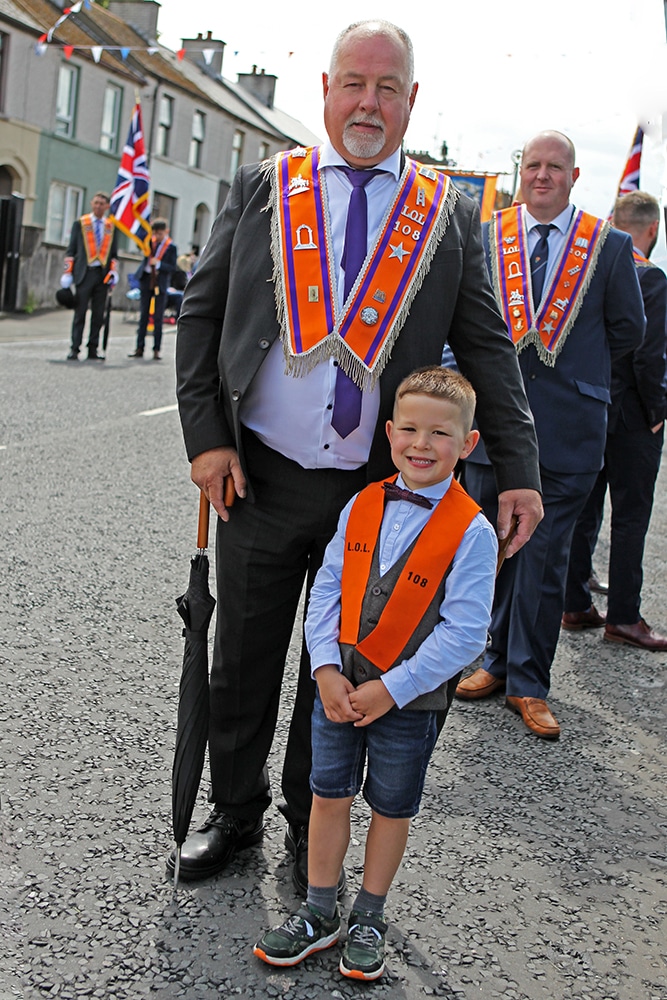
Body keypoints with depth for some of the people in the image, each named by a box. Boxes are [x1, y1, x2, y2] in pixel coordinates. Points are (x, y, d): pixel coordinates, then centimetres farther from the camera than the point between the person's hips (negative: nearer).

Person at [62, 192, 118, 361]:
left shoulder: (111, 226, 11)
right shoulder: (80, 223, 5)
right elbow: (71, 250, 4)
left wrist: (113, 272, 3)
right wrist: (67, 274, -3)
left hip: (103, 274, 3)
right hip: (84, 272, -2)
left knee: (98, 315, 3)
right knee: (80, 313, -4)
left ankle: (93, 350, 9)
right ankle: (74, 349, -3)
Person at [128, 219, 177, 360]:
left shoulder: (171, 247, -4)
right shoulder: (150, 241, 6)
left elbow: (172, 267, -7)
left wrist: (158, 264, -21)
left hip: (160, 284, -4)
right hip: (146, 281, 4)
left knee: (158, 317, -1)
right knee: (144, 315, 7)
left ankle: (156, 350, 5)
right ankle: (139, 348, 12)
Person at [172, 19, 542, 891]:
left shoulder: (448, 214, 3)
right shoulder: (262, 188, 3)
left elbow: (487, 350, 5)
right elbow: (200, 314, 5)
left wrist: (519, 471, -2)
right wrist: (206, 436, -5)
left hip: (373, 491, 0)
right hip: (259, 477, 1)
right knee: (242, 660, 12)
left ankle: (311, 825, 32)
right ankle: (235, 812, 34)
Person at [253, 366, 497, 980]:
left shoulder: (471, 532, -15)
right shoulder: (363, 506, -2)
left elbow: (463, 634, -16)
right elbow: (327, 590, 1)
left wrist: (390, 690, -17)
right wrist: (327, 669, -10)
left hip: (410, 698, -3)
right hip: (339, 686, 3)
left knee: (392, 808, 13)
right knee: (329, 794, 12)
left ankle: (369, 919, 33)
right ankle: (319, 914, 28)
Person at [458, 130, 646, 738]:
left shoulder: (610, 246, 2)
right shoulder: (485, 238, 6)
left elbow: (628, 331, 10)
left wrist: (572, 367, 12)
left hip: (568, 426, -1)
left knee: (544, 559, 2)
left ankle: (528, 683, 14)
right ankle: (500, 661, 26)